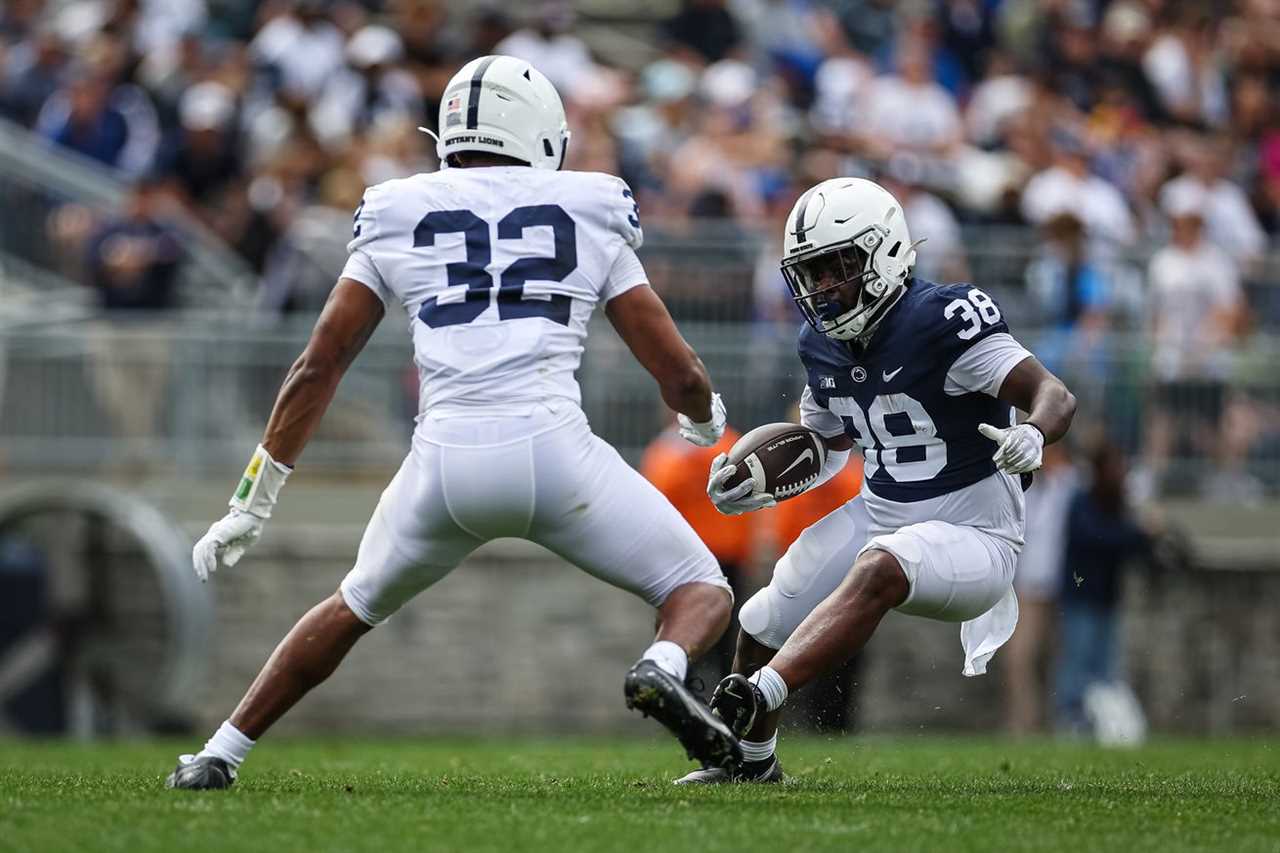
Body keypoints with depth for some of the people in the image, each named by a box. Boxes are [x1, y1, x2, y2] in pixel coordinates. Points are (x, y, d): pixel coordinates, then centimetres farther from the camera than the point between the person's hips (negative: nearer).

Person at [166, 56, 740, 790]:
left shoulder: (397, 219, 16)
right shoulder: (591, 216, 13)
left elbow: (318, 369, 13)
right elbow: (681, 376, 12)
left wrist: (253, 502, 19)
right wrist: (707, 421, 36)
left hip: (447, 462, 2)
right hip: (554, 451, -2)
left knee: (356, 608, 30)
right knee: (704, 593, 14)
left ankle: (220, 756, 30)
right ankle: (663, 670, -21)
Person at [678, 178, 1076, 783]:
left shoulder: (941, 323, -22)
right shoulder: (823, 346, 2)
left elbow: (1054, 395, -28)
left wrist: (1032, 437, -50)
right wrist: (758, 489, 3)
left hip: (971, 536, -8)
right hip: (879, 519, 8)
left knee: (877, 569, -38)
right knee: (760, 630, 11)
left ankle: (753, 700, -48)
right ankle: (752, 763, 38)